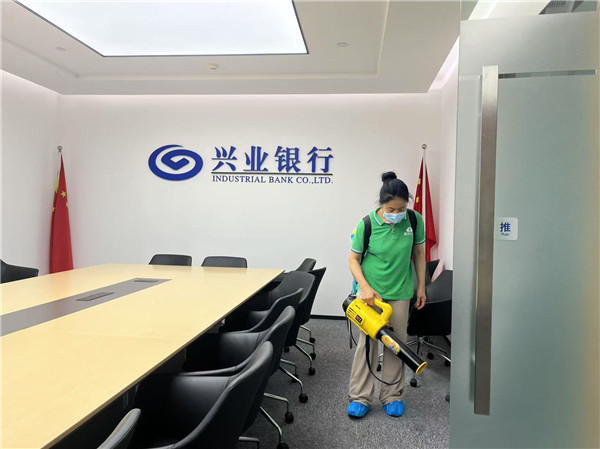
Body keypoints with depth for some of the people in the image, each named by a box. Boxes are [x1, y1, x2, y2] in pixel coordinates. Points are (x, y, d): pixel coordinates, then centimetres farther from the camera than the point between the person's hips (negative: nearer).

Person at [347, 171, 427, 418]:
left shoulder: (414, 220, -9)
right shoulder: (367, 224, -15)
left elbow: (419, 253, 5)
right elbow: (353, 259, -6)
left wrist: (421, 286, 5)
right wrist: (364, 286, -18)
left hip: (400, 292, 2)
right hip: (370, 291, -2)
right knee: (366, 343, 4)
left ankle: (392, 396, 26)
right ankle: (360, 397, 15)